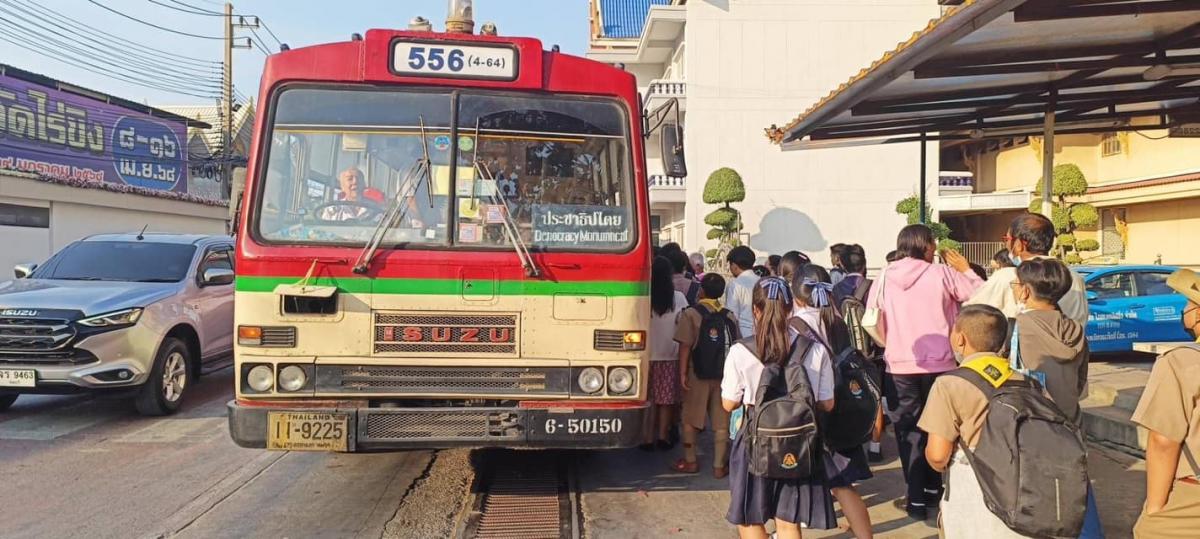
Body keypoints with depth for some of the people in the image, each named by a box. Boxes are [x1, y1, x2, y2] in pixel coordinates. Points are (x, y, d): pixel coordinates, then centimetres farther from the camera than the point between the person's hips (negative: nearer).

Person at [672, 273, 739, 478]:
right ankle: (719, 465, 8)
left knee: (690, 419, 11)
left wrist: (683, 373, -7)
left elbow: (685, 346, -11)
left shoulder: (691, 314, -6)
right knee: (721, 422, 6)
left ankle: (690, 461, 17)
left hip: (697, 373, -2)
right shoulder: (730, 317, 3)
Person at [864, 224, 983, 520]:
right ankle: (933, 488, 27)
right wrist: (966, 270, 11)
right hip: (938, 363, 0)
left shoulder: (885, 278, -1)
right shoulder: (942, 274, -7)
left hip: (899, 365, 0)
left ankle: (917, 498, 2)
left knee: (908, 429, 5)